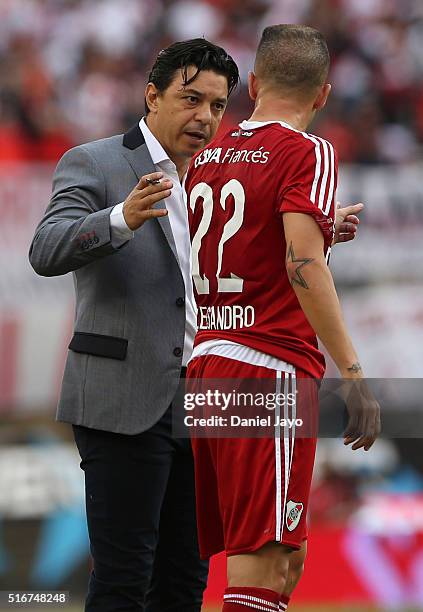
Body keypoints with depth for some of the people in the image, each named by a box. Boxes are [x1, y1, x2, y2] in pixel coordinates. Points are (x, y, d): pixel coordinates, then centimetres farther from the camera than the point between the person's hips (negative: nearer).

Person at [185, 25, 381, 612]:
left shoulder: (207, 157, 16)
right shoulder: (307, 152, -6)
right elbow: (302, 261, -18)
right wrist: (353, 373, -21)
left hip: (205, 362, 7)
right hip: (271, 369, -7)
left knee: (287, 554, 14)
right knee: (262, 560, -8)